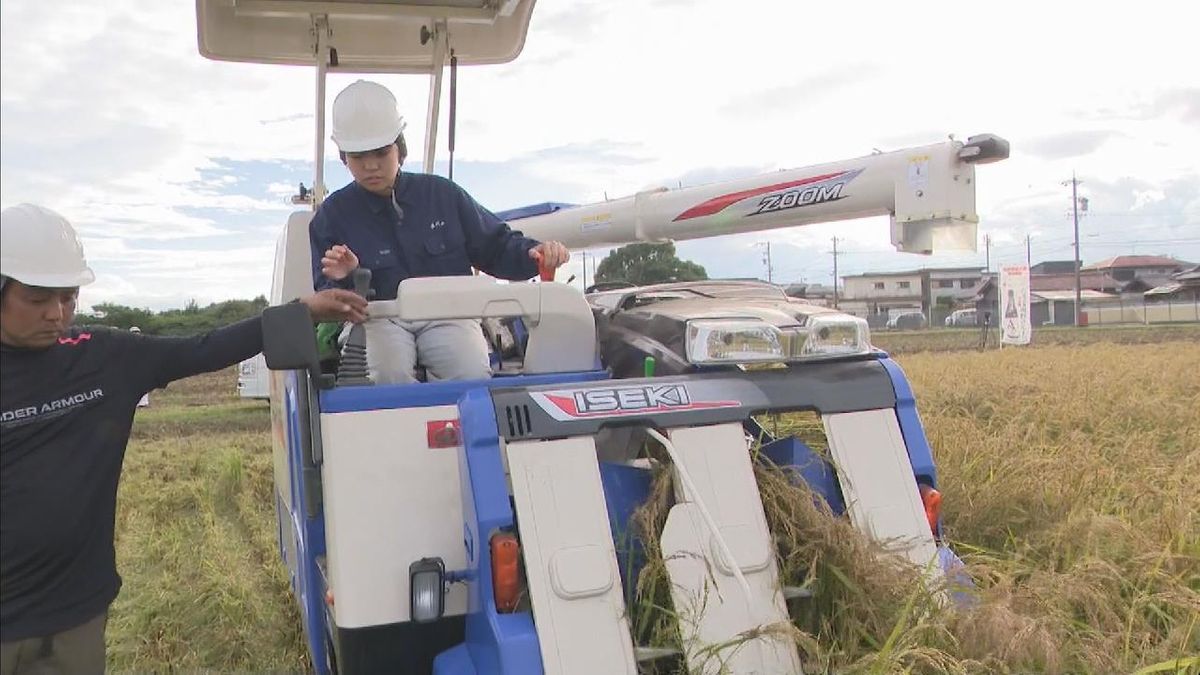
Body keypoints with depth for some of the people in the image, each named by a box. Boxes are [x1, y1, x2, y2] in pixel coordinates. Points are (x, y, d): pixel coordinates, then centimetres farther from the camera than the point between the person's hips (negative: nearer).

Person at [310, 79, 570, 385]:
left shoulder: (442, 194, 10)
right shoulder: (333, 214, 8)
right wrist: (340, 280, -18)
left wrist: (535, 253, -6)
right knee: (390, 374, -33)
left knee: (474, 375, -29)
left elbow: (496, 247, 15)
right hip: (379, 321, 0)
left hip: (448, 315, 1)